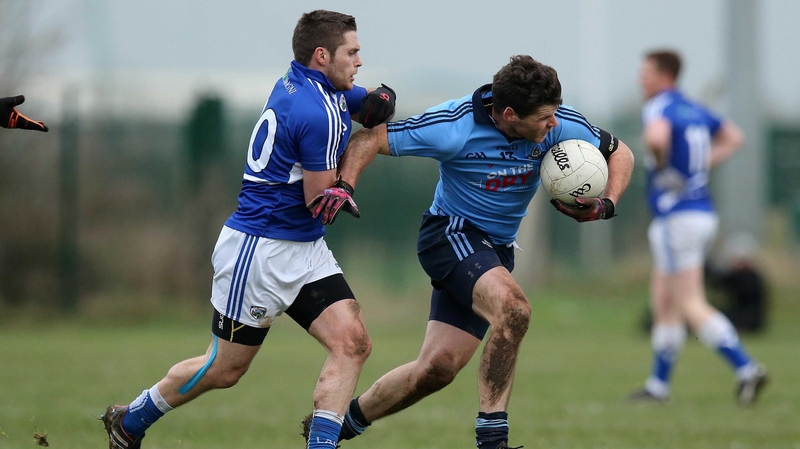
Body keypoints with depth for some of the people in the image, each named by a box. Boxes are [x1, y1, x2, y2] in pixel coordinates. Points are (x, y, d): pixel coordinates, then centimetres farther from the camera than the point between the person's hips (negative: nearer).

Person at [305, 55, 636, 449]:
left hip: (497, 249, 5)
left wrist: (605, 205, -14)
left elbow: (619, 153, 3)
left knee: (437, 368, 0)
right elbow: (371, 138, -17)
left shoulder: (558, 124, -13)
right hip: (451, 234, -5)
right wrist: (343, 186, -33)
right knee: (512, 309, -33)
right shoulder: (454, 127, -24)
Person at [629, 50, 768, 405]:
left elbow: (657, 137, -37)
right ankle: (659, 385, 18)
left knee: (692, 308, -8)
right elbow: (733, 138, 26)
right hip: (701, 212, 9)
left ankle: (746, 369, -17)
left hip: (677, 217, -9)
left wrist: (659, 163, -17)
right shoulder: (693, 110, 14)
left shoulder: (659, 107, -13)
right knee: (664, 303, 15)